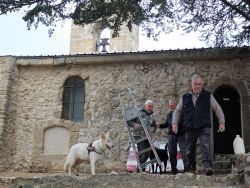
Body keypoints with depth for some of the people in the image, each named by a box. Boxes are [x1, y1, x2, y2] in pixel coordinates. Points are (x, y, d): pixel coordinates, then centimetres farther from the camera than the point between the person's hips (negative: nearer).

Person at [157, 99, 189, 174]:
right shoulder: (168, 114, 14)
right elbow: (167, 124, 21)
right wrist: (160, 125, 4)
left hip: (181, 134, -5)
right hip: (171, 135, 5)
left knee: (183, 151, -7)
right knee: (172, 153, 6)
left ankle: (187, 168, -2)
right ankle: (174, 169, 15)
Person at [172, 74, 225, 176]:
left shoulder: (208, 96, 7)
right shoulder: (185, 97, 10)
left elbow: (217, 108, 11)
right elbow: (177, 111, 17)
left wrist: (221, 122, 4)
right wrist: (175, 123, 7)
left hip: (204, 127, -2)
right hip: (189, 128, 2)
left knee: (205, 146, -22)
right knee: (189, 150, 8)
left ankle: (207, 166, -28)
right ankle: (192, 168, 25)